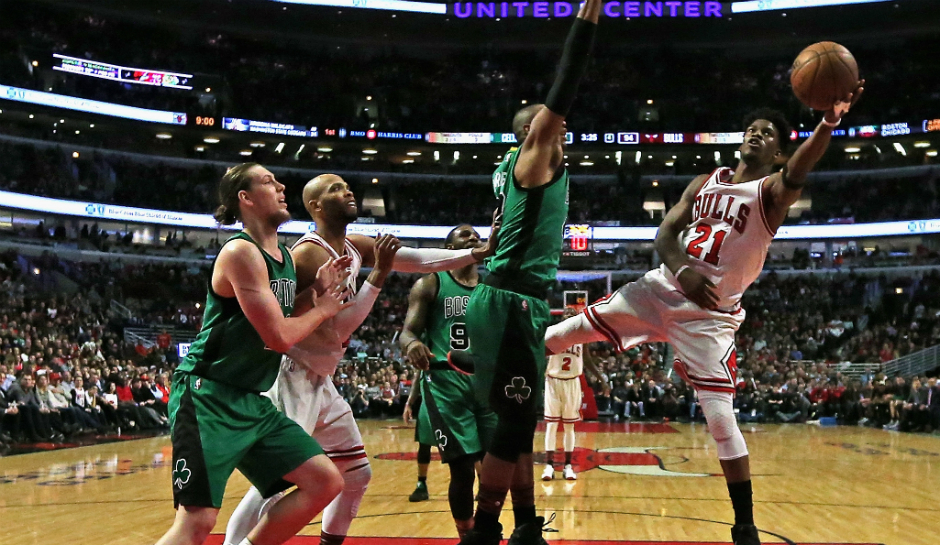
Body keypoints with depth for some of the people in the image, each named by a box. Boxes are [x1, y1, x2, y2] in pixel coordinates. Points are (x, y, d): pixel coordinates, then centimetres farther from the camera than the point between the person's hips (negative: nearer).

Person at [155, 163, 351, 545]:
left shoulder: (285, 256, 13)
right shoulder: (241, 252, -15)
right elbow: (279, 337, -19)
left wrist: (316, 291, 4)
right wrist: (322, 310, -2)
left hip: (252, 401, 9)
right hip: (208, 398, -9)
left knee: (326, 481, 4)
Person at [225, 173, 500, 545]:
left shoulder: (355, 247, 10)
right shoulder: (309, 253, -17)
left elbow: (418, 259, 7)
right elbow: (341, 325, -20)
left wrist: (479, 253, 0)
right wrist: (378, 274, -19)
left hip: (319, 381, 10)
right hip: (292, 378, -10)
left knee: (357, 473, 14)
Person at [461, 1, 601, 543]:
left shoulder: (545, 164, 18)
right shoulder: (532, 158, -6)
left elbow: (562, 97, 27)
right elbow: (561, 93, -16)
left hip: (521, 303, 10)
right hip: (511, 302, -10)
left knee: (521, 423, 13)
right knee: (514, 423, -8)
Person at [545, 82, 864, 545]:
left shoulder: (772, 191, -6)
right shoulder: (706, 182, 9)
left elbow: (798, 173, -30)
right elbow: (665, 233, 1)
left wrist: (829, 123, -51)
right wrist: (683, 271, -22)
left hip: (711, 315, -4)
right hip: (660, 289, 5)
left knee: (720, 415, -9)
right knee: (560, 335, 4)